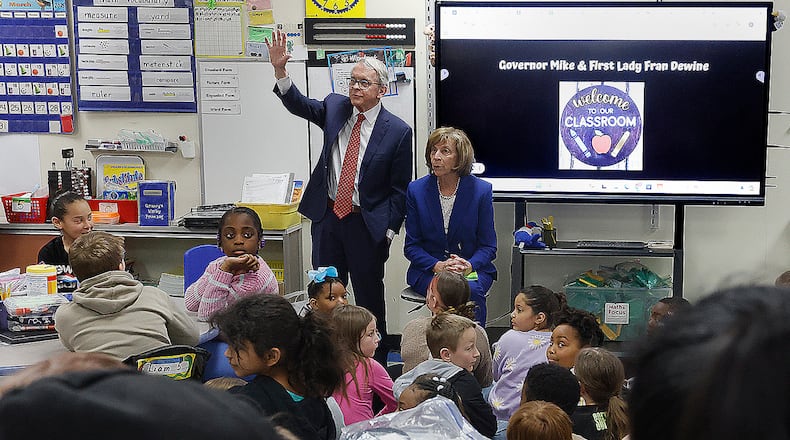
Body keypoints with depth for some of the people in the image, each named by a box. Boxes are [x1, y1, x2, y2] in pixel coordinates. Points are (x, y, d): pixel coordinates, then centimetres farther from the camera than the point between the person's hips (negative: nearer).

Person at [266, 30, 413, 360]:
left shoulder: (397, 131, -9)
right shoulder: (335, 107, 3)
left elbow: (399, 188, -6)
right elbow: (299, 105, -9)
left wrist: (389, 232, -9)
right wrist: (279, 69, -25)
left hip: (367, 225, -4)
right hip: (328, 217, 4)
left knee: (369, 298, 7)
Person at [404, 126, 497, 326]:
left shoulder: (481, 190, 0)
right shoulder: (416, 190, 2)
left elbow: (488, 246, 2)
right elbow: (411, 246, 3)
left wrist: (468, 265, -19)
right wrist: (437, 266, -15)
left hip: (473, 269, 0)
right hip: (427, 270, 0)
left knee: (471, 290, -33)